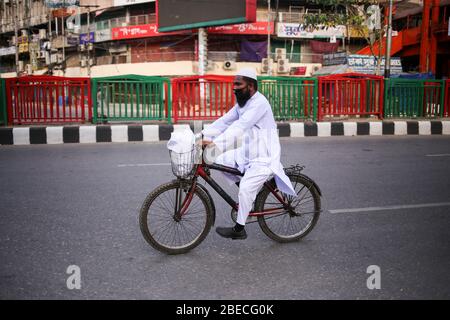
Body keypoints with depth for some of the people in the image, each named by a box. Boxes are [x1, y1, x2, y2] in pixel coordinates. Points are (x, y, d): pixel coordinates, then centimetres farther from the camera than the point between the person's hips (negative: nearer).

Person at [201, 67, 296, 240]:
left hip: (264, 157, -9)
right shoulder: (242, 103, 8)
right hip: (248, 152, 9)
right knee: (221, 161, 0)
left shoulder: (259, 103, -22)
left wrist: (215, 143, -42)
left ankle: (239, 229, -2)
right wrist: (202, 136, -9)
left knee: (246, 188, -19)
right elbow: (224, 121, 3)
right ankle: (250, 192, 14)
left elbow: (240, 126, -33)